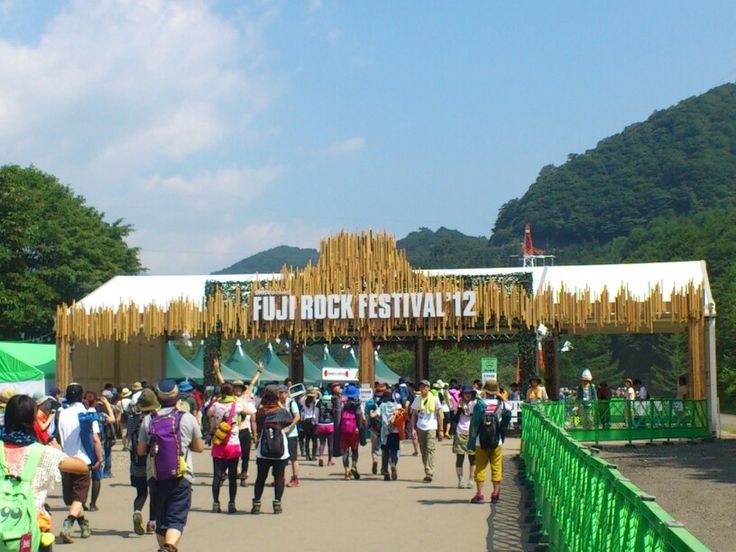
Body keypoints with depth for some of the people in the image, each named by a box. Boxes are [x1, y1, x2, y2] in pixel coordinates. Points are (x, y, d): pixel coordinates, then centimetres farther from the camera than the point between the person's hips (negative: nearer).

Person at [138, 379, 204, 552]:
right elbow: (199, 447, 5)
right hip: (181, 478, -2)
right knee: (177, 518, -5)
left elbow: (141, 450, 5)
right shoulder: (188, 419, -3)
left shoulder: (149, 420, 0)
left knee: (161, 518, 17)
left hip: (156, 477, 2)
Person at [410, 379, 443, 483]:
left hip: (431, 428, -4)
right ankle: (427, 472, 18)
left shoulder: (434, 399, 1)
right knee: (423, 451, 7)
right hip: (420, 428, 4)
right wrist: (413, 429, 2)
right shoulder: (417, 399, 9)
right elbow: (413, 415, 12)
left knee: (430, 449, -14)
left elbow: (439, 415, 5)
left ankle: (429, 474, -19)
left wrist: (441, 430, 1)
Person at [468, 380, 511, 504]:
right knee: (496, 467, 9)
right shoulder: (502, 404, -2)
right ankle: (496, 494, 9)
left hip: (481, 441, -1)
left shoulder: (480, 404, -8)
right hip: (496, 442, 1)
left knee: (480, 466, 5)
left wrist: (471, 440, -2)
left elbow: (474, 423, -7)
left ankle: (479, 493, 0)